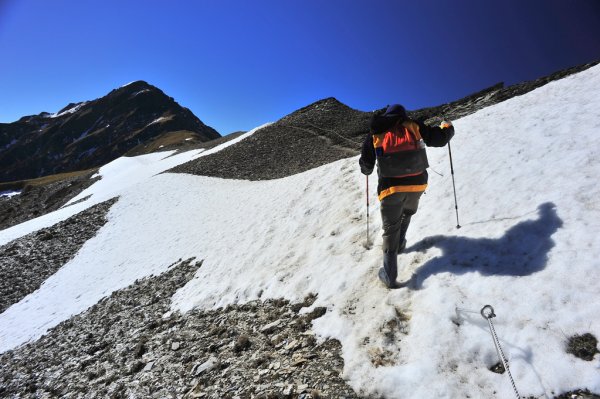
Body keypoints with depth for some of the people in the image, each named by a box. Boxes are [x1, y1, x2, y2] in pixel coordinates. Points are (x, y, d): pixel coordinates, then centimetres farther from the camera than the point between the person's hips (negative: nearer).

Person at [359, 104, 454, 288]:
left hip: (391, 187, -1)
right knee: (408, 211, 34)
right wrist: (447, 128, 35)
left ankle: (390, 275, 6)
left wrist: (367, 170, 31)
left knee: (391, 228, 8)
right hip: (417, 183, 2)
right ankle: (400, 243, 39)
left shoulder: (375, 134, 7)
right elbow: (439, 139, 13)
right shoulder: (413, 126, 9)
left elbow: (366, 167, 6)